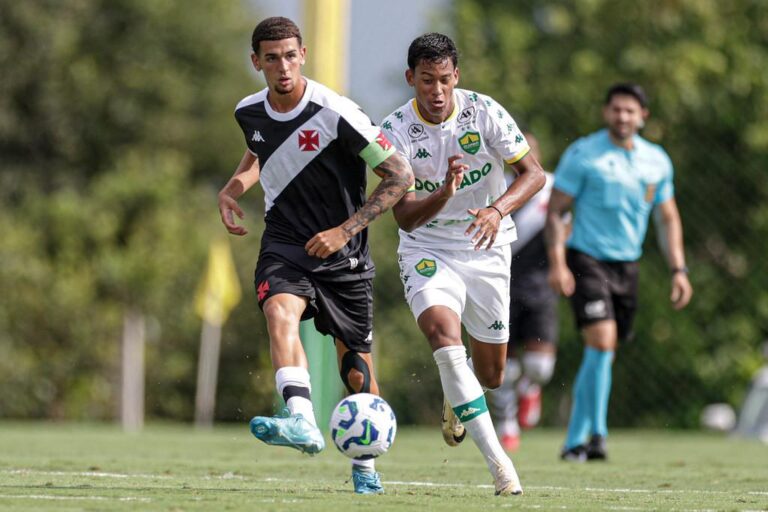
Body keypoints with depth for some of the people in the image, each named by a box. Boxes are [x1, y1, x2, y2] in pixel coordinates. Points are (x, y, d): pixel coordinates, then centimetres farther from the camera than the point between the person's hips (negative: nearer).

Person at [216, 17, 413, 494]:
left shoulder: (336, 114, -18)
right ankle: (302, 422, -47)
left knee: (357, 368, 4)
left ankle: (365, 464, 27)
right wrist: (233, 189, 6)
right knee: (280, 311, -31)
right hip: (285, 246, 3)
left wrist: (345, 230, -19)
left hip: (344, 255, -2)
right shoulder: (250, 112, -1)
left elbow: (401, 176, -15)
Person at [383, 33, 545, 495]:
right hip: (427, 249, -2)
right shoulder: (396, 131, -15)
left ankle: (456, 400, 49)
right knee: (442, 331, -31)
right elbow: (405, 216, -18)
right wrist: (446, 192, -37)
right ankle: (497, 461, -32)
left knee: (491, 375, 7)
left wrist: (497, 210, -31)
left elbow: (533, 172, -13)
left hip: (487, 248, 2)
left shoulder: (484, 111, -12)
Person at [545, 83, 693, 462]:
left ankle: (575, 440, 17)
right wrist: (557, 263, -16)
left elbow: (667, 218, 17)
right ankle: (597, 434, -14)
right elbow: (555, 210, -6)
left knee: (602, 354, 8)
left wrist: (678, 269, 9)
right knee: (601, 341, -20)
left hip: (627, 266, 5)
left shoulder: (657, 161, 9)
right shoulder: (582, 154, -6)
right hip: (586, 260, -5)